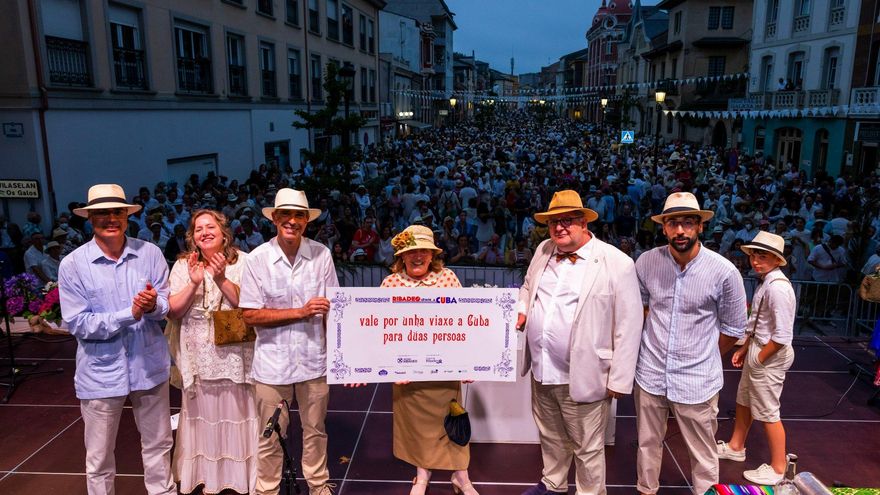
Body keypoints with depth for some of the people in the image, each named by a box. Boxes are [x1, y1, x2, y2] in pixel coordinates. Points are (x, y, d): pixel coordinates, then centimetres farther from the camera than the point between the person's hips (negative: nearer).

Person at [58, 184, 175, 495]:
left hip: (150, 365, 2)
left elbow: (166, 304, -1)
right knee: (99, 457, 14)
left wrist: (154, 306, -24)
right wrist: (130, 313, -22)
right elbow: (77, 323, -13)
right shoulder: (72, 265, -8)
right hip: (101, 371, -2)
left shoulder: (150, 253, -3)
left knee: (158, 444, 18)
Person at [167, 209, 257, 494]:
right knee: (205, 417, 14)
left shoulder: (241, 262, -6)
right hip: (199, 358, 2)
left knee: (236, 415, 10)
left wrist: (221, 279, -23)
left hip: (234, 355, -1)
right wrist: (194, 283, -19)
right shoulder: (183, 265, 0)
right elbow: (172, 312, -4)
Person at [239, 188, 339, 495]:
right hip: (273, 362, -1)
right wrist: (300, 312, -17)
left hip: (314, 360, 2)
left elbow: (332, 309, 2)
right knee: (271, 437, 12)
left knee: (315, 431, 19)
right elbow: (250, 315, -10)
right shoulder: (257, 259, -9)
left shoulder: (321, 255, -5)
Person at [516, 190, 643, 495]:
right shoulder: (544, 250, 4)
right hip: (541, 370, 6)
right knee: (550, 437, 25)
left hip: (582, 377, -6)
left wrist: (619, 379, -12)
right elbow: (528, 286, 22)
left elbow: (628, 327, -13)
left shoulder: (617, 263, -15)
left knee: (587, 448, 10)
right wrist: (522, 311, 1)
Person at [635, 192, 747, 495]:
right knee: (648, 444, 19)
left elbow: (732, 328, 0)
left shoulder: (725, 272, -14)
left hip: (697, 382, -2)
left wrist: (702, 360, 8)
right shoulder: (646, 262, -7)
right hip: (650, 375, 3)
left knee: (702, 454, 13)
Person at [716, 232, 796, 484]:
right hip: (758, 350, 10)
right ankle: (736, 446, 43)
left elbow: (782, 335, -27)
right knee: (744, 400, 23)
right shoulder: (766, 282, 4)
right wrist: (744, 350, 11)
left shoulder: (777, 287, -25)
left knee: (768, 412, 5)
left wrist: (759, 359, -16)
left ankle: (777, 468, 23)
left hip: (771, 356, -10)